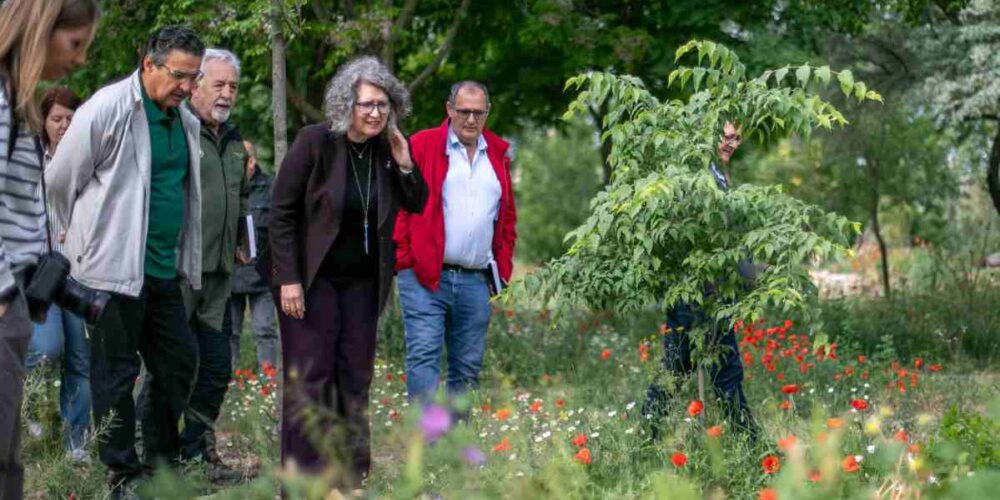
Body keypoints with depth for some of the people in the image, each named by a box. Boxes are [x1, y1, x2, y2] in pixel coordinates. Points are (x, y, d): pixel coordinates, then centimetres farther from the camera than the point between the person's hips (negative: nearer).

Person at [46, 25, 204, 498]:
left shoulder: (185, 121, 10)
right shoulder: (107, 109, -13)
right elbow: (60, 179, -5)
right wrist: (87, 234, 8)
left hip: (163, 268, 8)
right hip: (114, 265, -7)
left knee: (179, 361, 11)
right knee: (117, 371, 0)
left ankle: (163, 461, 24)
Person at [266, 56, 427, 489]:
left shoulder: (388, 148, 0)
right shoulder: (315, 142, -14)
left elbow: (417, 205, 10)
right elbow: (282, 210, -12)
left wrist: (405, 165, -9)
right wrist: (288, 279, -16)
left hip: (362, 279, 5)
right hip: (312, 275, -5)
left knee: (356, 373, 7)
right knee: (310, 374, -4)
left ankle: (351, 474, 14)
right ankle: (304, 475, 0)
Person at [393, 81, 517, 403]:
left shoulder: (498, 154, 17)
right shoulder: (421, 146, 1)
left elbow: (507, 216, 24)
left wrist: (503, 266, 15)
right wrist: (403, 259, -9)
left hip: (475, 280, 5)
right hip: (424, 278, -5)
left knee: (468, 366, 7)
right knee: (424, 357, -14)